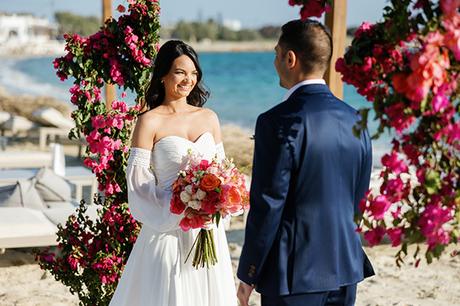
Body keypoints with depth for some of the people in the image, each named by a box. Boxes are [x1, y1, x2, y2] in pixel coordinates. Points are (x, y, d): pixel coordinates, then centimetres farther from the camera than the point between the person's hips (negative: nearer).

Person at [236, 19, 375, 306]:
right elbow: (359, 198, 11)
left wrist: (248, 275, -6)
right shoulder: (355, 119, 3)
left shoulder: (280, 121, -16)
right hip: (345, 270, 7)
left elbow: (267, 205, -15)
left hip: (295, 273, -6)